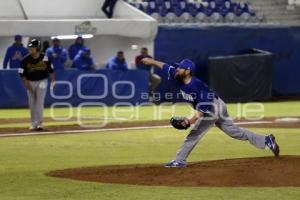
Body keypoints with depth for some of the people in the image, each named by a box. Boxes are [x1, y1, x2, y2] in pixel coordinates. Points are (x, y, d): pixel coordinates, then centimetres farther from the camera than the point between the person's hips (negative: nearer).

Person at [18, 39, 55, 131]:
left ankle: (39, 123, -10)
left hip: (42, 81, -2)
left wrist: (53, 81, -6)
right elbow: (22, 74, -6)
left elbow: (50, 70, 0)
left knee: (39, 102, -12)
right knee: (32, 104, 6)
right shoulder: (26, 59, -12)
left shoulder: (45, 58, -12)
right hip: (30, 82, 2)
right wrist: (27, 85, -11)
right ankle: (34, 124, 18)